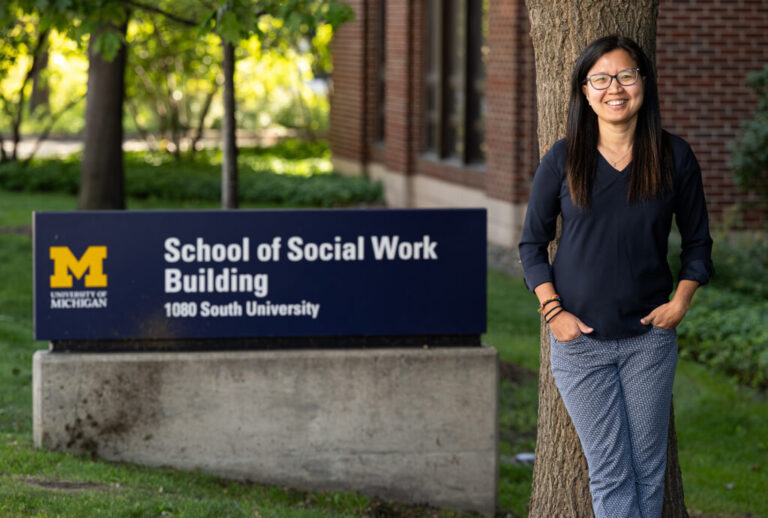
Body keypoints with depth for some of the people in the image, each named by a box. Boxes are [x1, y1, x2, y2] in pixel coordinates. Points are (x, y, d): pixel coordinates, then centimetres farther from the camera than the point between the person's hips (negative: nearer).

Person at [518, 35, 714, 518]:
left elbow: (697, 240, 8)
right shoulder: (563, 160, -3)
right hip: (580, 336, -1)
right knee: (610, 471, 0)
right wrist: (553, 310, -7)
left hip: (650, 336, 1)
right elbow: (533, 243, 4)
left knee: (648, 469, 7)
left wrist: (680, 303, -4)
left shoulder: (674, 156, -1)